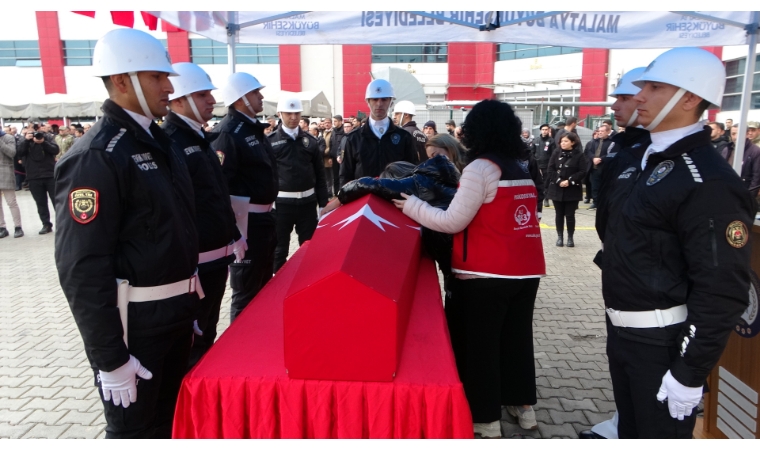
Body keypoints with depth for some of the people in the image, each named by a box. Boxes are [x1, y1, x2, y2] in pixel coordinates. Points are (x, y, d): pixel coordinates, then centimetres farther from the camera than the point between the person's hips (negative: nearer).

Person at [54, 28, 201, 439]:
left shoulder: (159, 142, 9)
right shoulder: (95, 156, -19)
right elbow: (82, 268, -21)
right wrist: (111, 358, -19)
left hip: (175, 312, 8)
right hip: (134, 322, -8)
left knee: (169, 419, 23)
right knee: (133, 428, 11)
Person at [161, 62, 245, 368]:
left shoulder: (199, 138, 14)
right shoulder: (168, 142, -17)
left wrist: (233, 237, 21)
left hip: (217, 257, 9)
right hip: (193, 263, -9)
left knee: (207, 335, 22)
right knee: (190, 342, 6)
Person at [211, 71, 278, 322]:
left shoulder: (254, 129, 13)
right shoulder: (229, 132, -17)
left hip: (264, 216, 10)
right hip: (245, 220, -10)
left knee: (263, 284, 22)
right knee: (246, 290, 2)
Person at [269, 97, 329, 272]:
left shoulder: (310, 141, 7)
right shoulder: (270, 141, -2)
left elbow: (320, 174, 9)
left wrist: (323, 202, 7)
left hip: (308, 201, 3)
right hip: (281, 203, -3)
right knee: (279, 248, 8)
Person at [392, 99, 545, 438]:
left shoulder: (481, 168, -12)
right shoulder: (521, 168, 12)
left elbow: (452, 222, -14)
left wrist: (410, 204, -5)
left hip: (487, 274, -8)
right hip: (527, 269, 8)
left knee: (478, 342, 5)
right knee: (516, 336, 19)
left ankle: (486, 418, 15)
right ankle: (522, 404, 32)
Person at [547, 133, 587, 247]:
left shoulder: (579, 155, -3)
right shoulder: (556, 153, 3)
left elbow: (583, 172, -8)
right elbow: (550, 170, -2)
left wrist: (569, 181, -17)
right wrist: (559, 181, -14)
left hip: (573, 190, -2)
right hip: (557, 189, 2)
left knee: (570, 215, 2)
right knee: (559, 214, 8)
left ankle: (570, 237, 14)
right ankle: (560, 237, 17)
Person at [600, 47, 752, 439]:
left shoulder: (710, 182, -20)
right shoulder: (644, 162, 8)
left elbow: (722, 291, -23)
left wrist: (690, 372, -20)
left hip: (664, 343, -8)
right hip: (621, 331, 8)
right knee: (629, 430, 24)